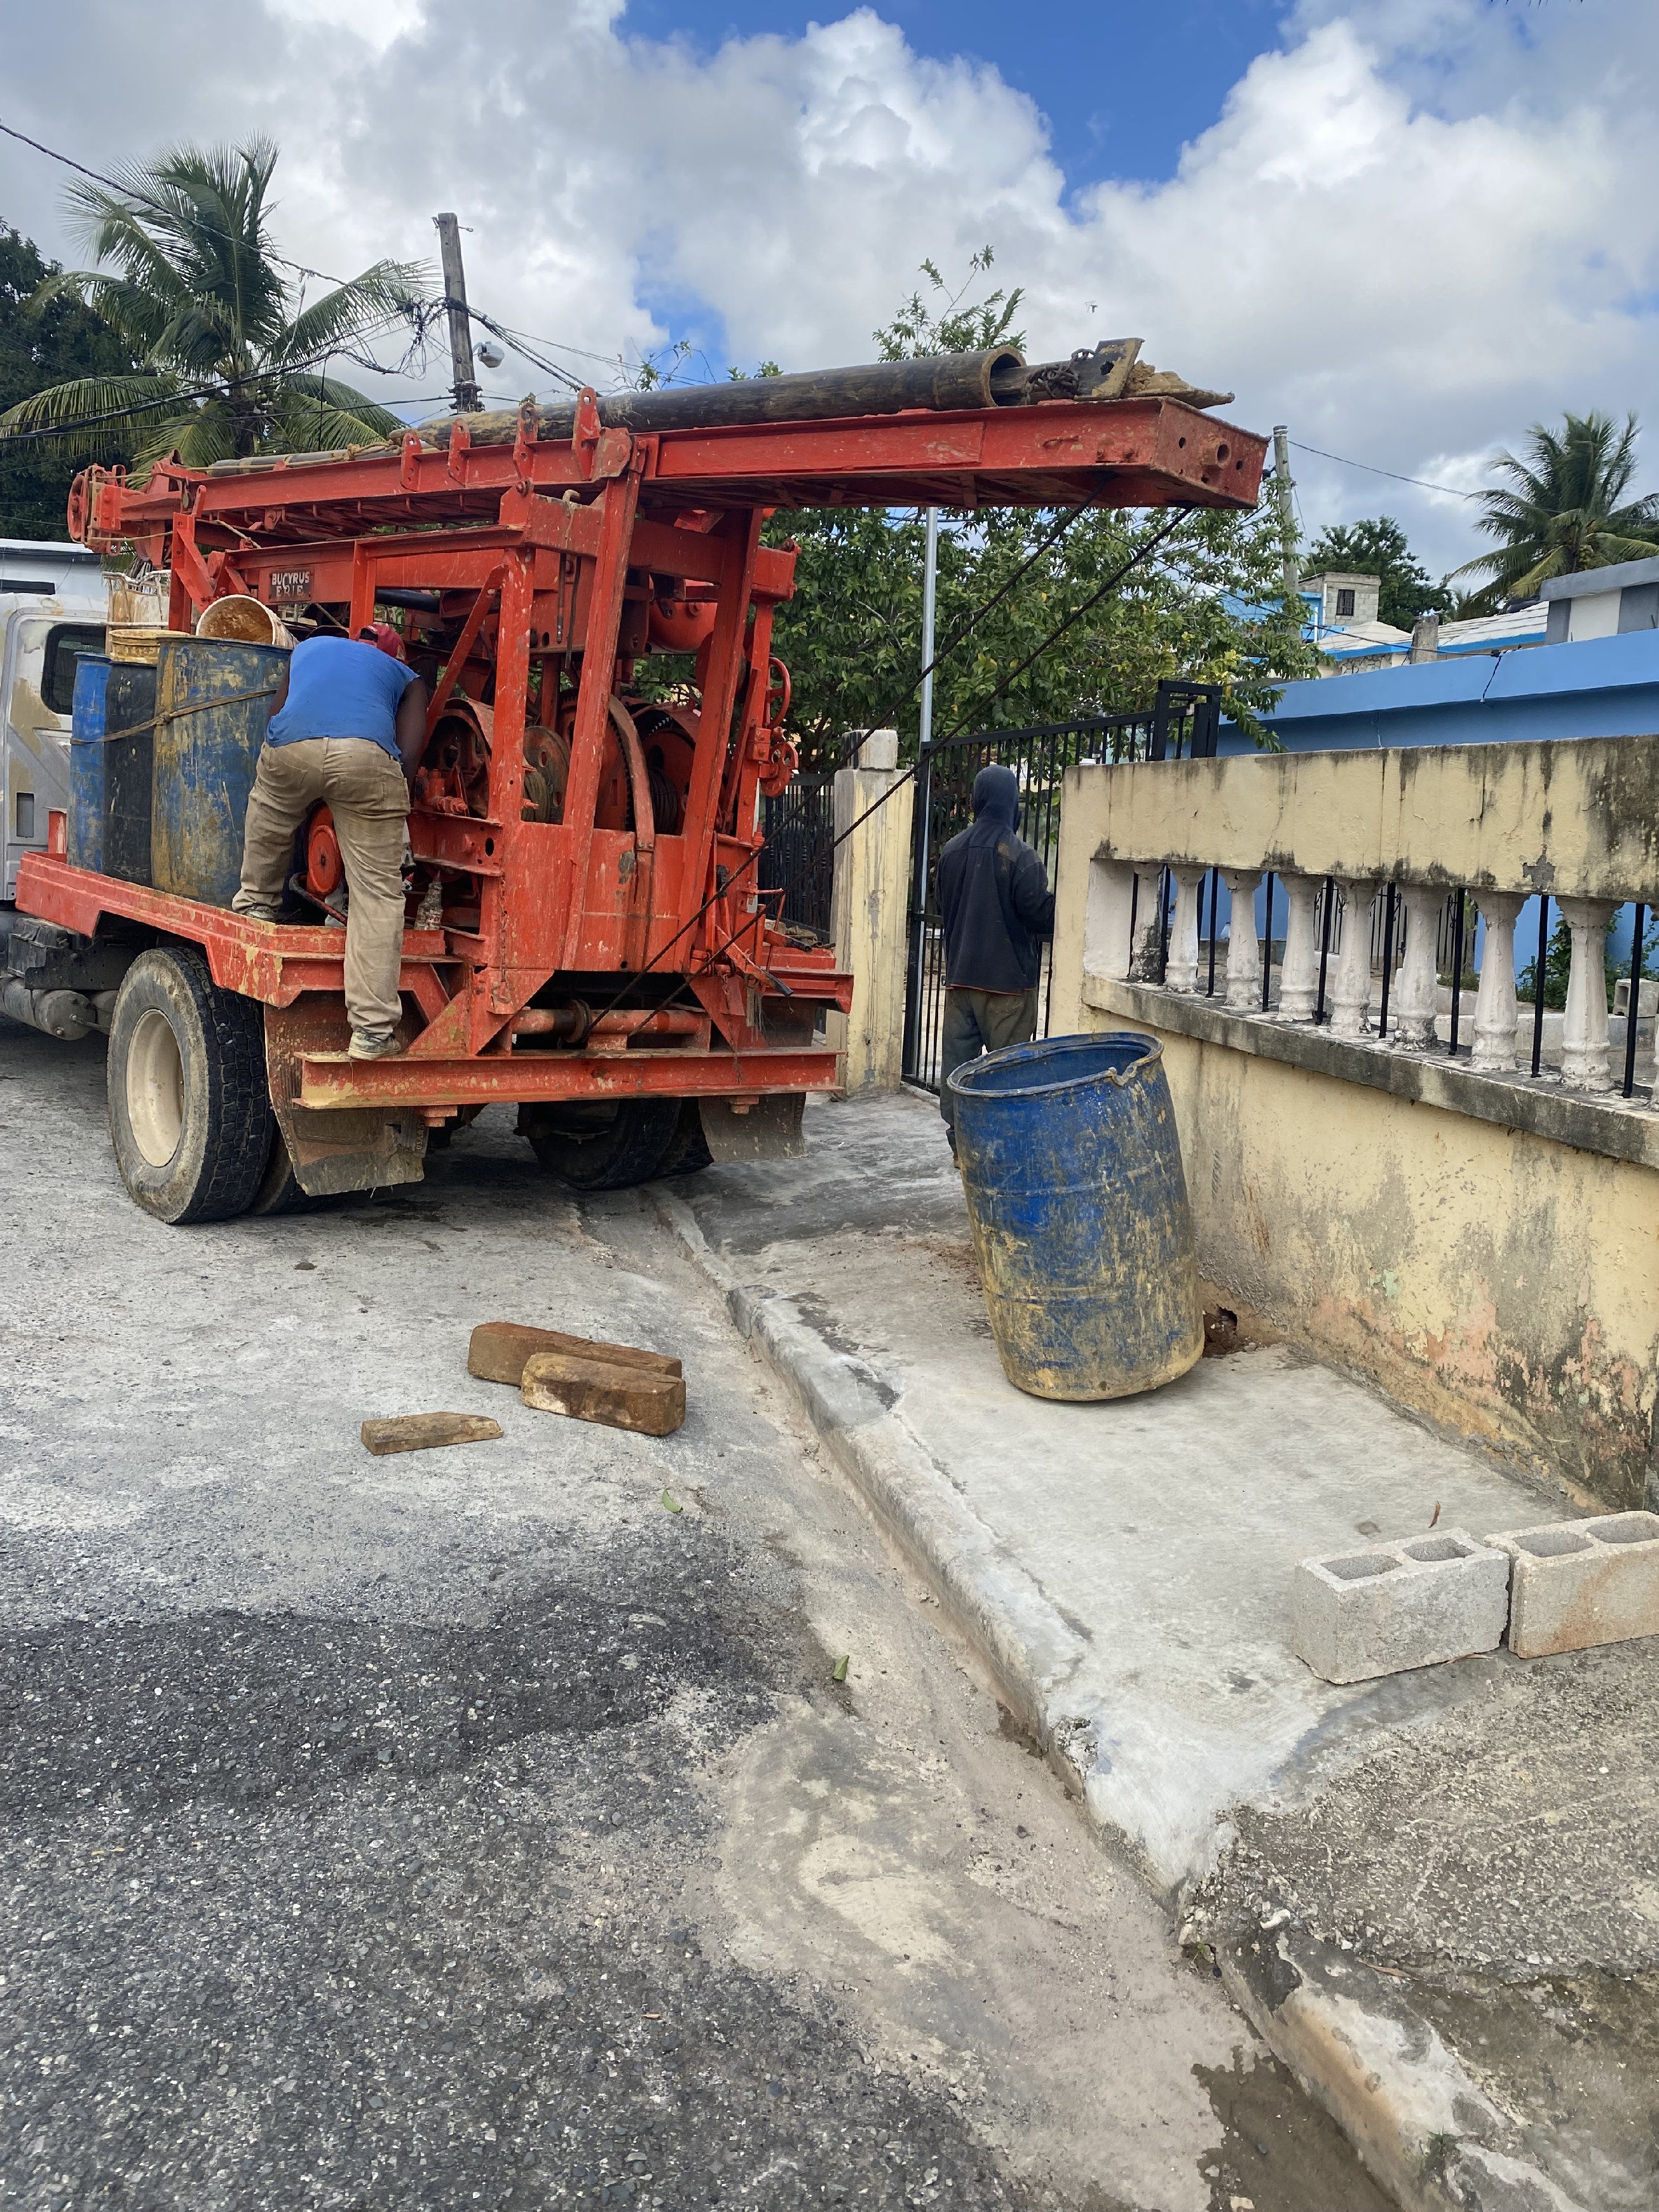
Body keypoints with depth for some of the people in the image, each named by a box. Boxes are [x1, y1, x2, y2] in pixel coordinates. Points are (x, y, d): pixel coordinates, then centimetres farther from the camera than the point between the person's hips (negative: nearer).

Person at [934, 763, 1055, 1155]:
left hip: (960, 975, 5)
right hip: (1009, 979, -5)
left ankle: (960, 1144, 12)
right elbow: (1041, 913, -12)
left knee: (956, 1060, 9)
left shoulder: (952, 851, 5)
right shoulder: (1019, 855, -15)